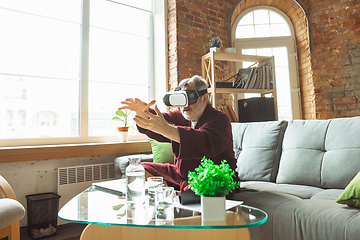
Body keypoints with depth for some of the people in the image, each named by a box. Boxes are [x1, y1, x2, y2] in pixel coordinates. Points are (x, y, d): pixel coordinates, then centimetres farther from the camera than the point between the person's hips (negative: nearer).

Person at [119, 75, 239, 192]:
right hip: (180, 175, 6)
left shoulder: (220, 119, -14)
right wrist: (142, 112, -31)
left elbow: (207, 143, -34)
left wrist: (165, 129, -44)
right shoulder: (179, 117, 6)